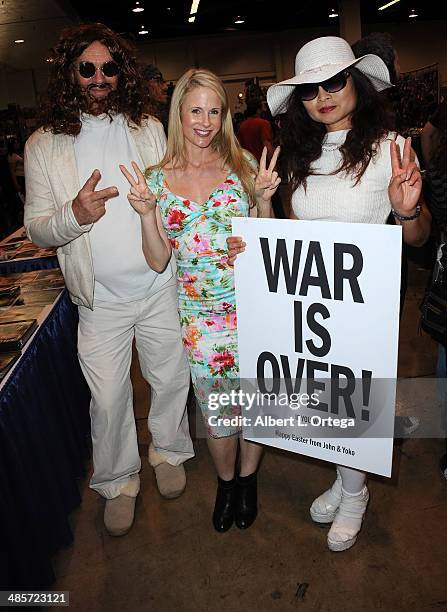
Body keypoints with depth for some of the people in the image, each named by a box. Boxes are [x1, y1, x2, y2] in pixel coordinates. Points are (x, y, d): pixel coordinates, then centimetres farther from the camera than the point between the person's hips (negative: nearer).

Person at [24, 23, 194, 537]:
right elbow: (37, 229, -3)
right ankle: (117, 482, 33)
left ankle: (169, 451, 42)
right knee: (108, 398, 8)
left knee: (171, 379, 14)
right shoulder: (44, 145, 0)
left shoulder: (149, 130, 4)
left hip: (160, 287, 2)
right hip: (101, 298, -1)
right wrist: (74, 215, -22)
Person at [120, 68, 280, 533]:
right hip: (199, 315, 0)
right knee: (216, 411, 13)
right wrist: (146, 212, -14)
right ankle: (225, 481, 42)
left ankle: (248, 478, 41)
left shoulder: (243, 164, 0)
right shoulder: (159, 179, 1)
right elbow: (158, 261, 0)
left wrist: (264, 198, -11)